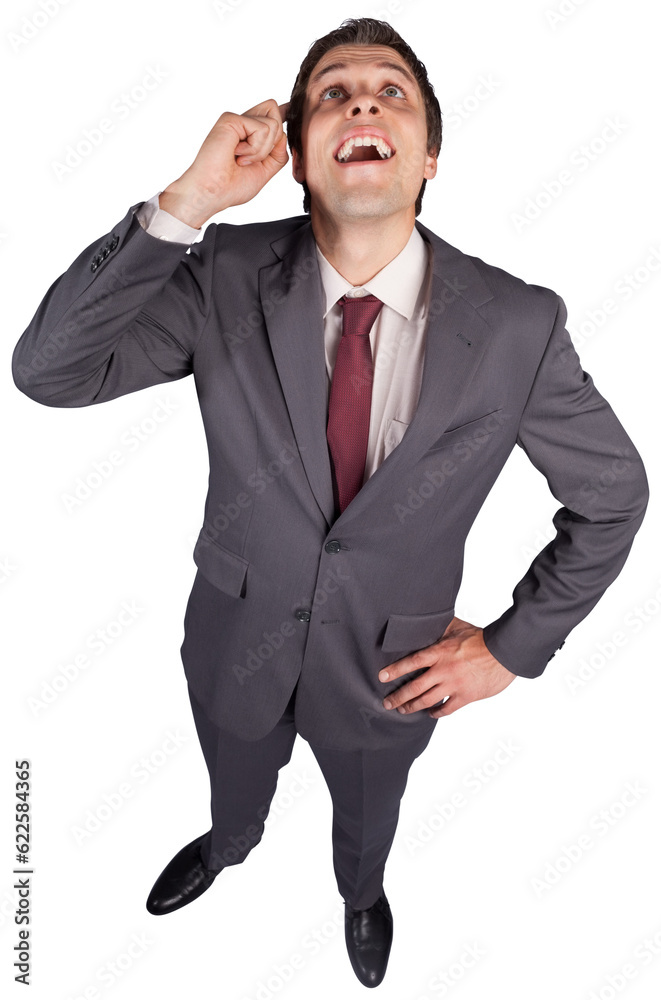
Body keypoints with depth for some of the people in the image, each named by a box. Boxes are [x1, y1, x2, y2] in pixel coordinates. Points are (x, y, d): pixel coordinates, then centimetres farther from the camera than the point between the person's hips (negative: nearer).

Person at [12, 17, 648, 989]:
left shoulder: (518, 324, -22)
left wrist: (514, 645, -8)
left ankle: (362, 892, 71)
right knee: (236, 785, 34)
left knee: (367, 814, 33)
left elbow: (613, 493, -9)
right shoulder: (224, 276, -19)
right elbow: (48, 370, -25)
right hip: (234, 645, 1)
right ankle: (230, 845, 73)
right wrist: (186, 204, -35)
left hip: (390, 673, 0)